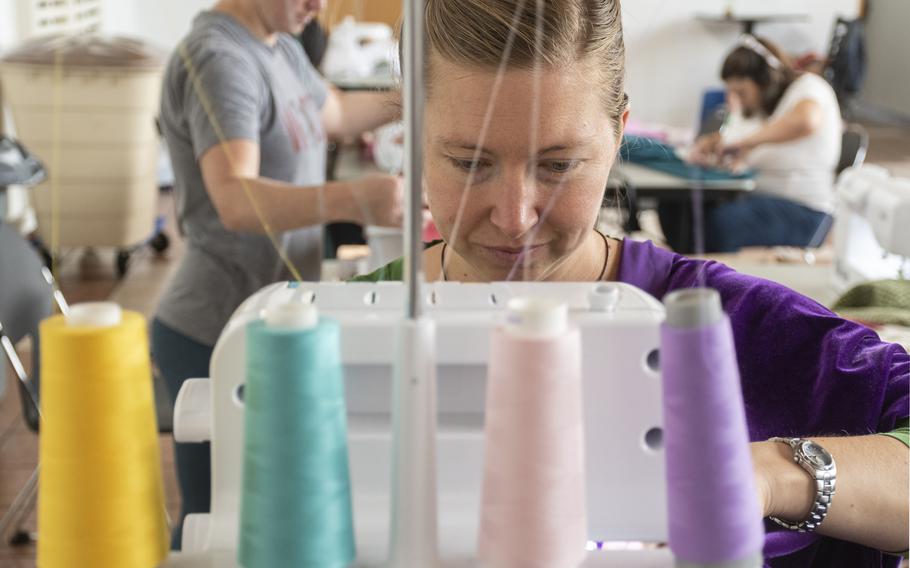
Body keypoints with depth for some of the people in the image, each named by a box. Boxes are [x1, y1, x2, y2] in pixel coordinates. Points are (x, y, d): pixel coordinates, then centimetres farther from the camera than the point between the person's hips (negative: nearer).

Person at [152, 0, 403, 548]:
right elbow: (236, 200, -36)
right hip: (217, 337, -9)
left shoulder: (279, 48, 8)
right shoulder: (218, 59, -20)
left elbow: (336, 113, 30)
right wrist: (355, 199, -49)